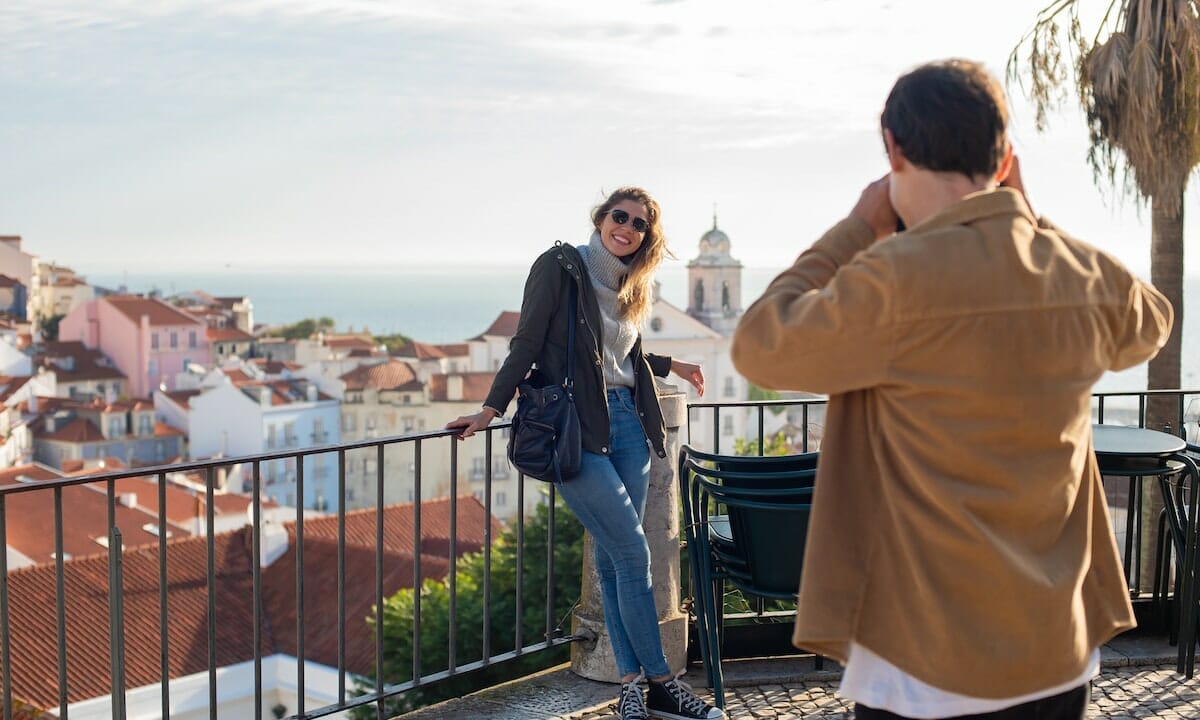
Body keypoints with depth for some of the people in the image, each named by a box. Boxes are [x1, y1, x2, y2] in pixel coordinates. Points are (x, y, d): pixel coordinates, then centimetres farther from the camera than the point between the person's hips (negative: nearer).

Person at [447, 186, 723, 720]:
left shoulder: (631, 286, 16)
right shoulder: (561, 266, -4)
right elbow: (527, 343, -7)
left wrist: (671, 365, 37)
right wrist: (491, 410, -12)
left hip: (627, 423, 6)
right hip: (576, 429, -6)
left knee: (613, 558, 6)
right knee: (633, 555, -7)